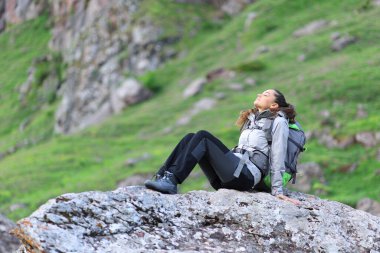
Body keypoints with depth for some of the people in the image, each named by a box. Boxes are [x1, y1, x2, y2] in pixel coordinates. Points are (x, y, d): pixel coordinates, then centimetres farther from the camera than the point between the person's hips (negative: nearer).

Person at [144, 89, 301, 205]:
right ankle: (162, 177, -25)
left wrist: (277, 191, -7)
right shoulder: (250, 117, 29)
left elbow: (277, 158, -2)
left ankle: (171, 181, -32)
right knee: (190, 138, -9)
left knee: (202, 136, -21)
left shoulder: (278, 121, 5)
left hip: (247, 174, -7)